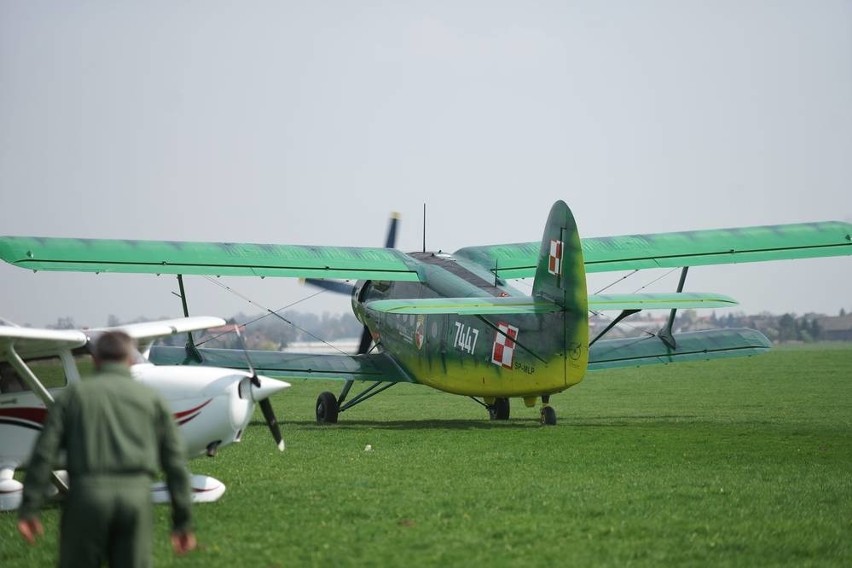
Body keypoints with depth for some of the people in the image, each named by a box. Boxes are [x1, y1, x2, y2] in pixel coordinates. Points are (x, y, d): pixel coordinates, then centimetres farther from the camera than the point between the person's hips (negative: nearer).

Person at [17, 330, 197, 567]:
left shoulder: (73, 394, 12)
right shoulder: (151, 398, 15)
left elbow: (44, 453, 2)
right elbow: (175, 461, 10)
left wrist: (28, 510, 1)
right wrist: (183, 521, 13)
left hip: (87, 495, -1)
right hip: (136, 496, 1)